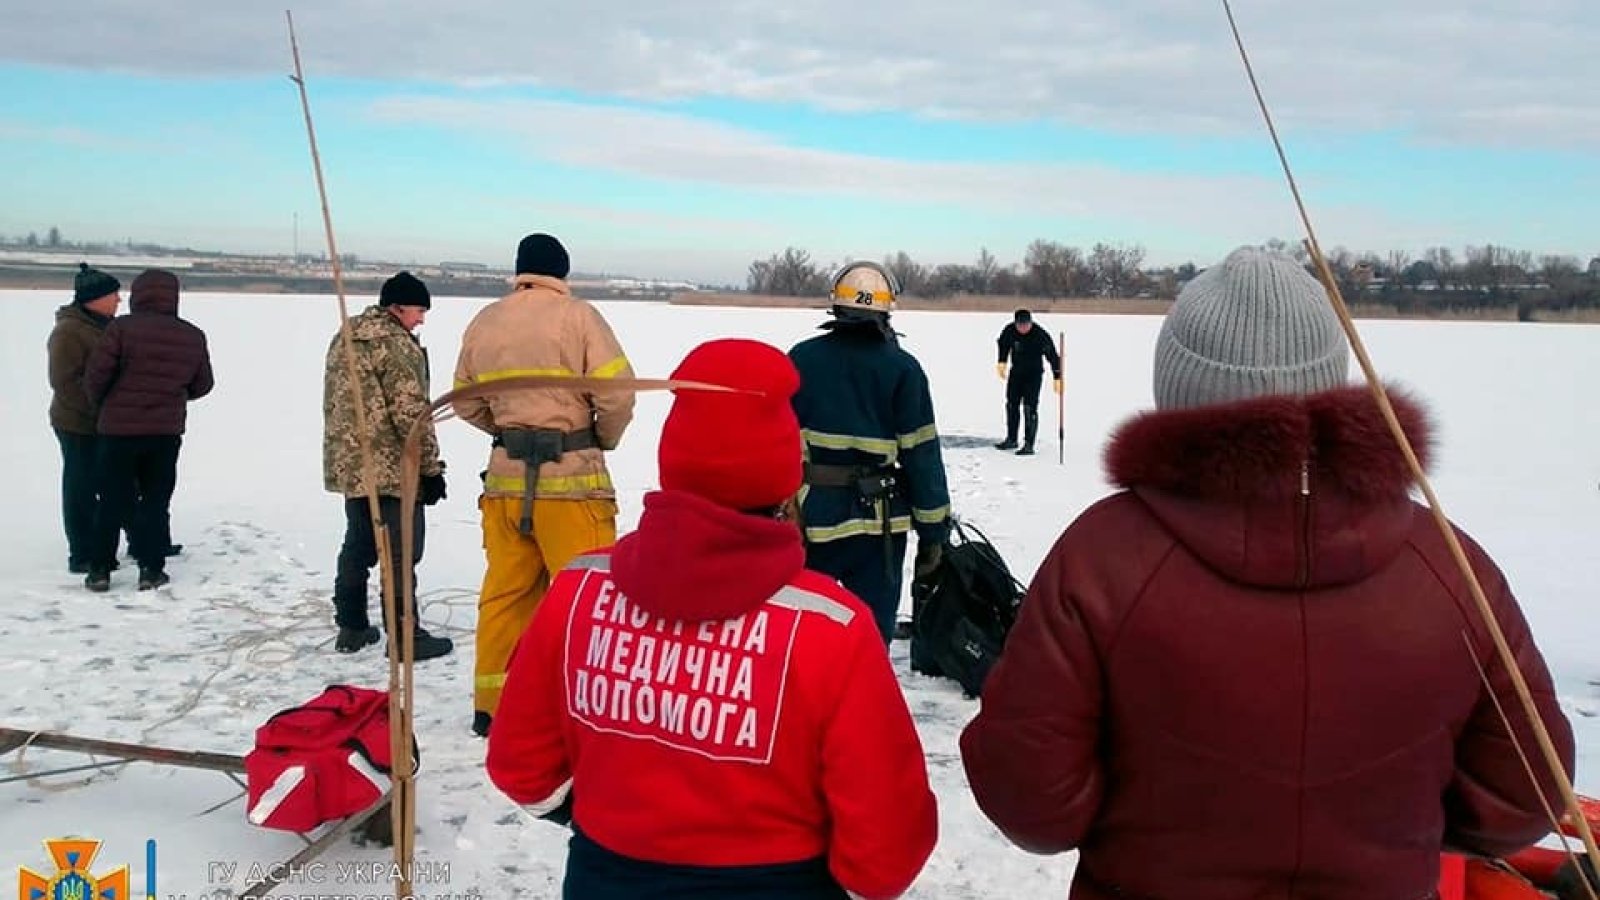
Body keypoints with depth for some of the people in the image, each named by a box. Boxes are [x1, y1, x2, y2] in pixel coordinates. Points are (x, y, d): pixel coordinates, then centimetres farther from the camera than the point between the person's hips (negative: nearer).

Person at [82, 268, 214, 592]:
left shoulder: (122, 328, -12)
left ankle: (100, 570, 14)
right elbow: (201, 385, 8)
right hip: (167, 431, 2)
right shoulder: (193, 336, 0)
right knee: (156, 500, 11)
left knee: (112, 501, 9)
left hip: (119, 428, -2)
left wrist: (101, 402, 8)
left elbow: (95, 375, -12)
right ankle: (151, 569, 11)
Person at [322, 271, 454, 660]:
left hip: (349, 465, 9)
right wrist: (431, 468, -13)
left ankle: (351, 627, 25)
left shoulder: (343, 339, 13)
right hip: (393, 468, -9)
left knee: (357, 546, 17)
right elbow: (411, 412, -19)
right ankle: (404, 635, 2)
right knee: (401, 553, -2)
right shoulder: (396, 344, -15)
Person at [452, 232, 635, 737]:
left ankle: (491, 705, 23)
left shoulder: (483, 322, 8)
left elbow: (466, 403, 14)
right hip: (570, 475, -5)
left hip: (506, 474, 5)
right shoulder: (577, 316, -7)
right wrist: (603, 440, 5)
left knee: (504, 592, 14)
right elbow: (617, 394, -13)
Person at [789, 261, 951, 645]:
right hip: (877, 521, -1)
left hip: (808, 516, 2)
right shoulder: (902, 368, -5)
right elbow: (922, 455, -6)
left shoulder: (800, 358, 1)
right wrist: (933, 530, 1)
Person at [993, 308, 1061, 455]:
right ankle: (1011, 439, 27)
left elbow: (1052, 356, -19)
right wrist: (1002, 362, 10)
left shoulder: (1040, 335, -24)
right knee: (1011, 405, 12)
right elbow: (1003, 344, 9)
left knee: (1030, 408, -12)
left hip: (1034, 373, -5)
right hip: (1016, 371, 5)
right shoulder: (1009, 331, -14)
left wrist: (1057, 378, -21)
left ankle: (1029, 445, -9)